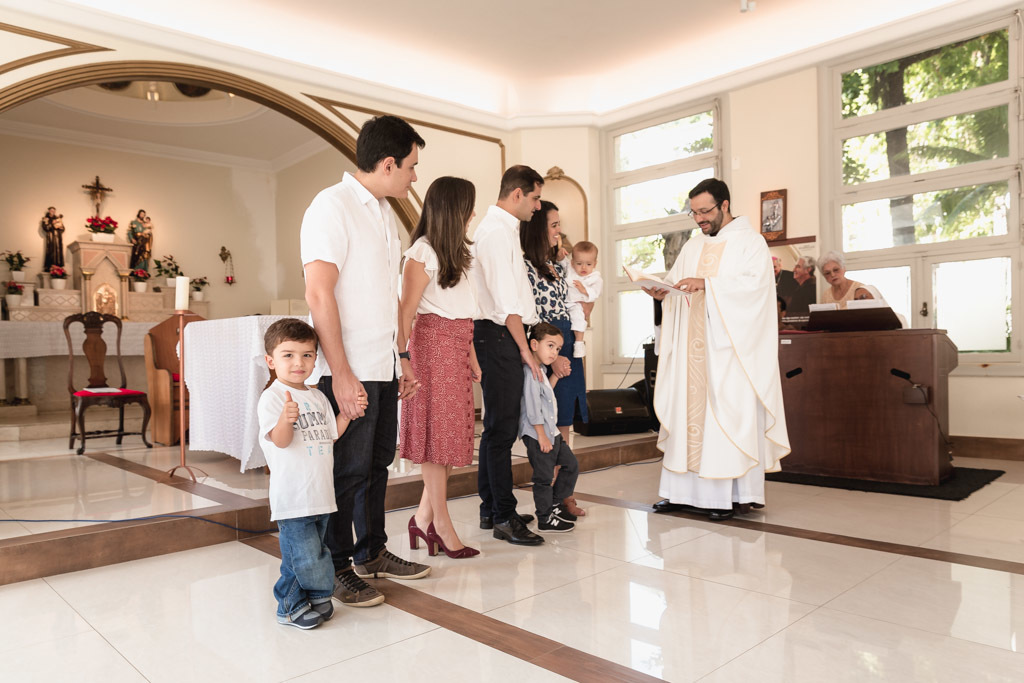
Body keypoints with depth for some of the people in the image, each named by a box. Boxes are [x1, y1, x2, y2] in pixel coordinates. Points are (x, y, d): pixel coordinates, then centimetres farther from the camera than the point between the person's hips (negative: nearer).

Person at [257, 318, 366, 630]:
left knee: (313, 552, 16)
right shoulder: (272, 397, -9)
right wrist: (286, 418, -38)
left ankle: (312, 598, 31)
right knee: (303, 554, -5)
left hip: (320, 493, 7)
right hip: (292, 495, -7)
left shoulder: (318, 397, 13)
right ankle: (292, 606, 14)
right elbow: (280, 440, -18)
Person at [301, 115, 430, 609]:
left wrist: (401, 357, 17)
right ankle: (337, 570, 18)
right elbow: (318, 294, -18)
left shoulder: (383, 212, 16)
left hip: (383, 367, 9)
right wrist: (341, 373, -20)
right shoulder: (333, 206, -11)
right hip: (348, 371, -8)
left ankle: (372, 553, 32)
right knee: (348, 471, 2)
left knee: (378, 462, 17)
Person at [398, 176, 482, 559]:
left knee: (453, 433, 7)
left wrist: (472, 356, 14)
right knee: (436, 432, -2)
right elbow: (406, 311, -14)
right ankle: (441, 525, 7)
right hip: (433, 343, -8)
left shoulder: (456, 253, 17)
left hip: (457, 348, 8)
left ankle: (424, 517, 17)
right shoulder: (423, 253, -8)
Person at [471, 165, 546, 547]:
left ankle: (490, 508, 25)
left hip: (502, 335, 11)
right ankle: (504, 518, 2)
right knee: (502, 427, -6)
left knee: (497, 425, 14)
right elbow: (507, 300, -17)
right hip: (498, 336, -11)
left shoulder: (503, 229, 20)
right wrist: (524, 348, -14)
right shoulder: (496, 231, -12)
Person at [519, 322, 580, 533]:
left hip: (552, 432, 11)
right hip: (537, 435, -10)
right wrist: (542, 436, -21)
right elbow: (532, 408, -22)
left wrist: (556, 375, 16)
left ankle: (555, 505, 30)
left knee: (571, 465, 17)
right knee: (544, 477, -1)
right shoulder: (530, 372, -18)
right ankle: (545, 519, 12)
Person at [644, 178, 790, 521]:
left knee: (730, 413, -7)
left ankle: (737, 494, 1)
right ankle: (684, 491, 9)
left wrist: (707, 283, -24)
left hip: (731, 346, -6)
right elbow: (675, 281, 14)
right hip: (694, 345, 6)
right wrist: (662, 289, -9)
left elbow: (754, 283, -14)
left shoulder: (750, 242, 1)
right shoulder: (693, 245, 19)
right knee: (688, 409, 4)